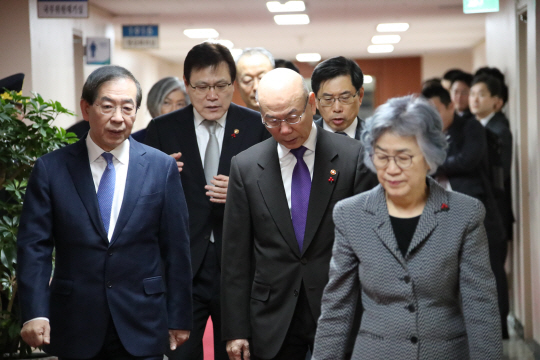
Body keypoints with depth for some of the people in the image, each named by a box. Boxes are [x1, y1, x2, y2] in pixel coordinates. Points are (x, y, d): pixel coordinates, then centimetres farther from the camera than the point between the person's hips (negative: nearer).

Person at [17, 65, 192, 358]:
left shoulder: (161, 167, 1)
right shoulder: (51, 168, -1)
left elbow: (176, 248, 3)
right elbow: (34, 245, -4)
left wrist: (179, 318, 2)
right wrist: (34, 312, -15)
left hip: (142, 328, 0)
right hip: (74, 327, 0)